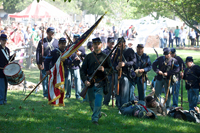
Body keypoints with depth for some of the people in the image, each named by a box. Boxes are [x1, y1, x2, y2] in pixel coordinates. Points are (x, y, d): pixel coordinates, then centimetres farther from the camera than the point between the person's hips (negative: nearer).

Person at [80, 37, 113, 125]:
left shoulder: (105, 57, 5)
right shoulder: (88, 57, 8)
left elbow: (111, 70, 7)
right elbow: (82, 70, 6)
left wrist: (104, 70, -14)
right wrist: (85, 80, -8)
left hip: (100, 82, -3)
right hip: (90, 83, 3)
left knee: (98, 99, -16)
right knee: (91, 101, 10)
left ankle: (95, 118, -14)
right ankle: (98, 114, 34)